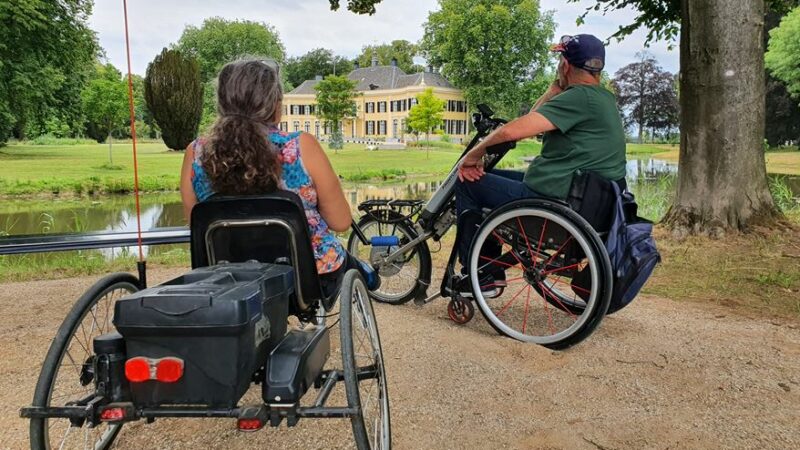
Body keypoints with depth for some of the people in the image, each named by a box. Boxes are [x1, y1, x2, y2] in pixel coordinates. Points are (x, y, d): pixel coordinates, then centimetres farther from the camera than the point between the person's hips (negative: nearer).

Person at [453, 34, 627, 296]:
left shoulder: (580, 98, -19)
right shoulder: (604, 98, 12)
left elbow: (512, 131, -26)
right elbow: (536, 121, 15)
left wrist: (476, 153, -10)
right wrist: (555, 90, 6)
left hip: (551, 200, -10)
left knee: (468, 182, 4)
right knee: (490, 177, 24)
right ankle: (491, 271, 26)